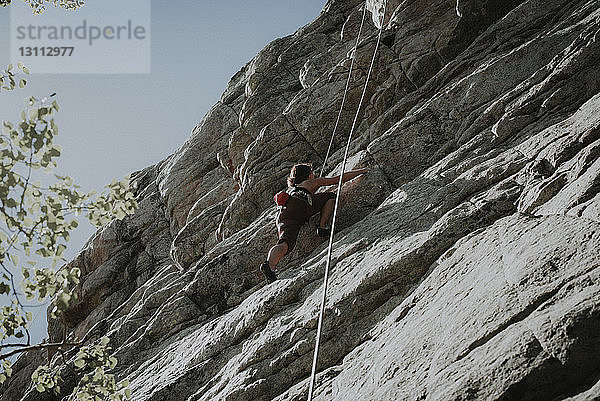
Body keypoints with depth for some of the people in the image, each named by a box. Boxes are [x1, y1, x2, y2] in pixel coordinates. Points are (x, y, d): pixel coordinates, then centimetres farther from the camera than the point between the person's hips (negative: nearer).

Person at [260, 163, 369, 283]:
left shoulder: (290, 188, 45)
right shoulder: (312, 182, 32)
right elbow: (340, 179, 36)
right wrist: (361, 171, 49)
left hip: (282, 216, 4)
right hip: (300, 204, -4)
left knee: (284, 243, -20)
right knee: (331, 196, 16)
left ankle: (269, 264, -50)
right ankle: (323, 227, -2)